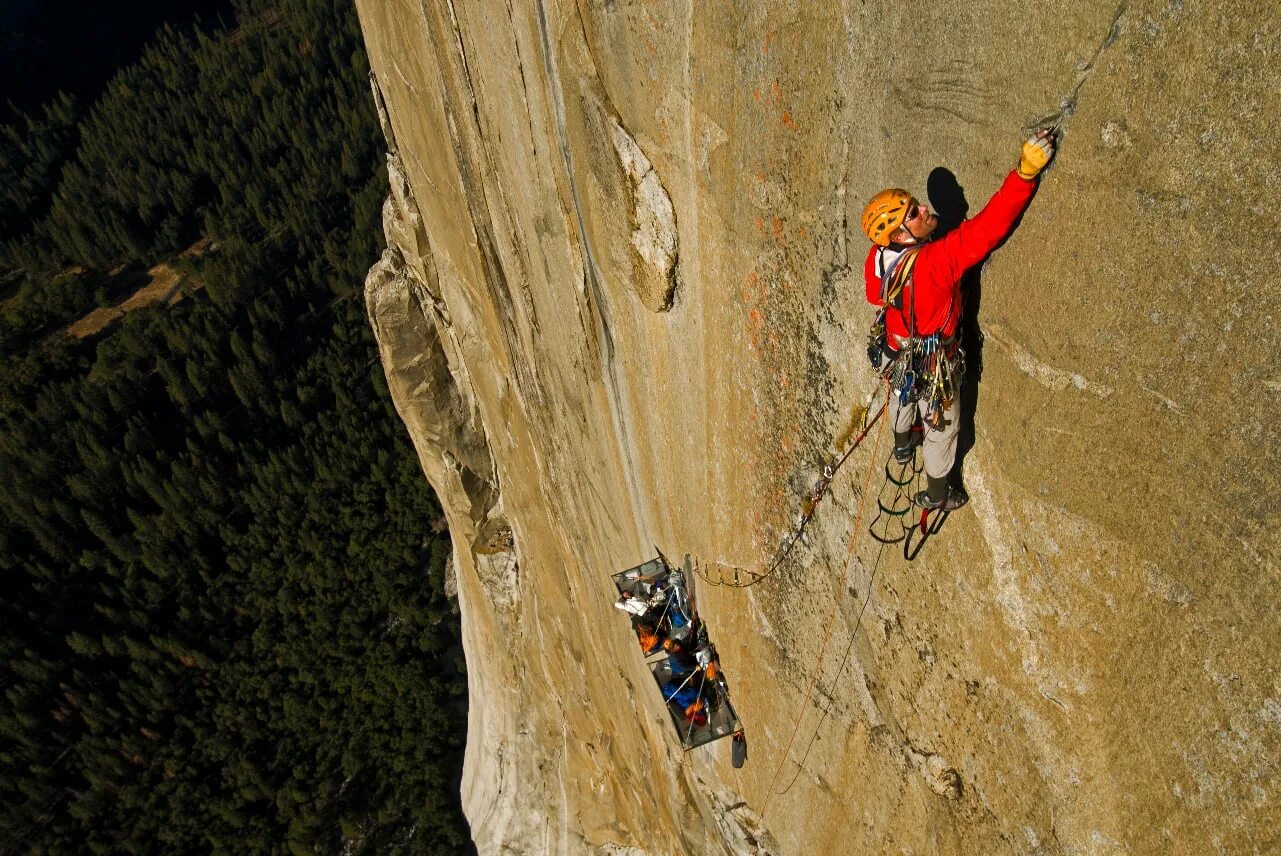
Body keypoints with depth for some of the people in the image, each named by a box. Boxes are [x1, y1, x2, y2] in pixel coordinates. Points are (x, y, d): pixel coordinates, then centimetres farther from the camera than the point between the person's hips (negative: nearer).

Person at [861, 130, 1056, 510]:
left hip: (897, 353, 6)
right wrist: (1025, 171, -50)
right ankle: (935, 493, 43)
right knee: (941, 427, 19)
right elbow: (988, 227, -47)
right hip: (933, 366, -6)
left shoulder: (876, 258, -20)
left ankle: (902, 446, 68)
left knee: (902, 398, 37)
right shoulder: (938, 260, -41)